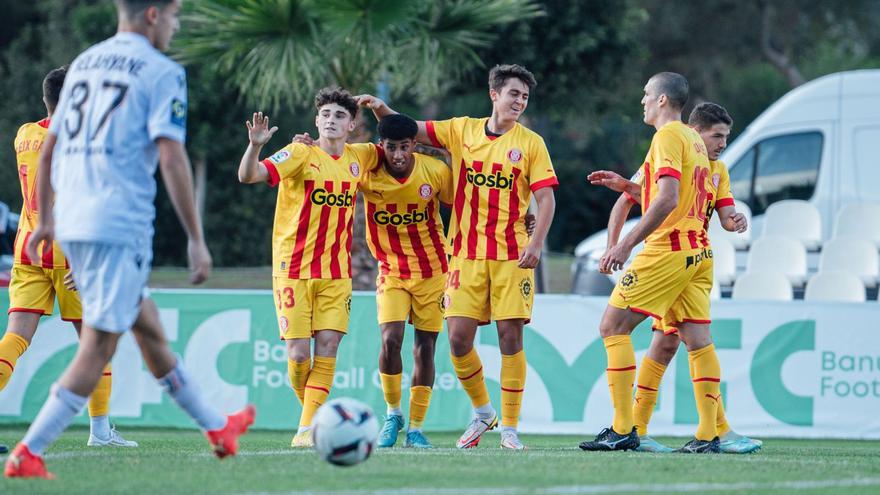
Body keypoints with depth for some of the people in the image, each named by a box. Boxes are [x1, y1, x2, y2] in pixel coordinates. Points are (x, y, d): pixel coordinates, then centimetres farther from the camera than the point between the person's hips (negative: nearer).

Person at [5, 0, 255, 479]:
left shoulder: (83, 63, 16)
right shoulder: (160, 72, -6)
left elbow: (48, 149, 20)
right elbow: (171, 157, -14)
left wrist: (44, 220, 29)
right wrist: (196, 239, -12)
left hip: (71, 222, 8)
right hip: (120, 222, -8)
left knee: (146, 322, 19)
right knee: (97, 347, -5)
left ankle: (216, 427, 32)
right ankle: (27, 454, -10)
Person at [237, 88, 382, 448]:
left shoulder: (358, 158, 7)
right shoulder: (301, 154, -7)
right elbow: (248, 176, -20)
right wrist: (255, 145, -39)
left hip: (336, 273, 3)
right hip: (294, 269, -3)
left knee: (327, 348, -9)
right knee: (298, 355, -7)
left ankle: (307, 430, -7)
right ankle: (311, 413, 18)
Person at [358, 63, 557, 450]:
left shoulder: (530, 143, 2)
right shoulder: (462, 131, 8)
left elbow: (546, 199, -3)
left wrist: (536, 243, -16)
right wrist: (381, 109, -9)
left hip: (511, 254, -2)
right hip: (466, 254, 2)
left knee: (510, 335, -5)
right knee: (458, 337, -5)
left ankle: (509, 427, 2)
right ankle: (482, 411, 18)